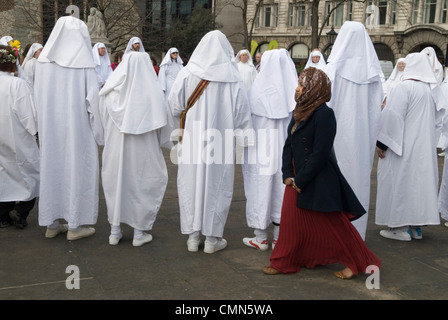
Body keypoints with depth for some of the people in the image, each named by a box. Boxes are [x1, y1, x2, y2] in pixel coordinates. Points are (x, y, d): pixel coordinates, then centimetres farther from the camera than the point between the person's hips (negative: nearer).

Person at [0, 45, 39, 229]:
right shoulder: (17, 84, -18)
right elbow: (28, 114, -17)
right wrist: (36, 129, -1)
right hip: (17, 138, -5)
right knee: (31, 172, 11)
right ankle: (20, 211, 3)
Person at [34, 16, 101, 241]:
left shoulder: (44, 60, 0)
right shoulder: (83, 62, -11)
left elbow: (38, 96, 3)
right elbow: (92, 97, -12)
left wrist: (44, 124, 13)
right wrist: (96, 127, 0)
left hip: (50, 126, 4)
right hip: (76, 126, -4)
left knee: (51, 167, 13)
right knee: (77, 168, 6)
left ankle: (52, 223, 21)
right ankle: (75, 225, 11)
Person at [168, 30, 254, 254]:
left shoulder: (187, 74, -5)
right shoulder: (232, 77, -6)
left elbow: (174, 107, -2)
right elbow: (241, 112, -5)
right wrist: (245, 138, 3)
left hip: (191, 140, 1)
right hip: (220, 142, 0)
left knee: (191, 183, 11)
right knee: (217, 185, 9)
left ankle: (193, 236, 18)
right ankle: (212, 238, 15)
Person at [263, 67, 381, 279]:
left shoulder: (324, 114, -18)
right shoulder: (299, 112, 9)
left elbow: (320, 153, -20)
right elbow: (289, 145, 11)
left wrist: (300, 180, -16)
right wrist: (287, 174, 0)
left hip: (319, 181, -8)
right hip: (297, 179, 9)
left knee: (333, 224, 2)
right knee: (291, 220, 14)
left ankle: (359, 263, 18)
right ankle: (284, 263, 28)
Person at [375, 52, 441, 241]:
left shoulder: (405, 87, -13)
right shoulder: (430, 89, 10)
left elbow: (393, 116, -19)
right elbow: (433, 119, 16)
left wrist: (382, 142, -15)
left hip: (404, 146, -8)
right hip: (424, 146, 8)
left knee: (400, 181, -1)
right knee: (419, 179, 11)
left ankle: (400, 227, 1)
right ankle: (416, 226, 17)